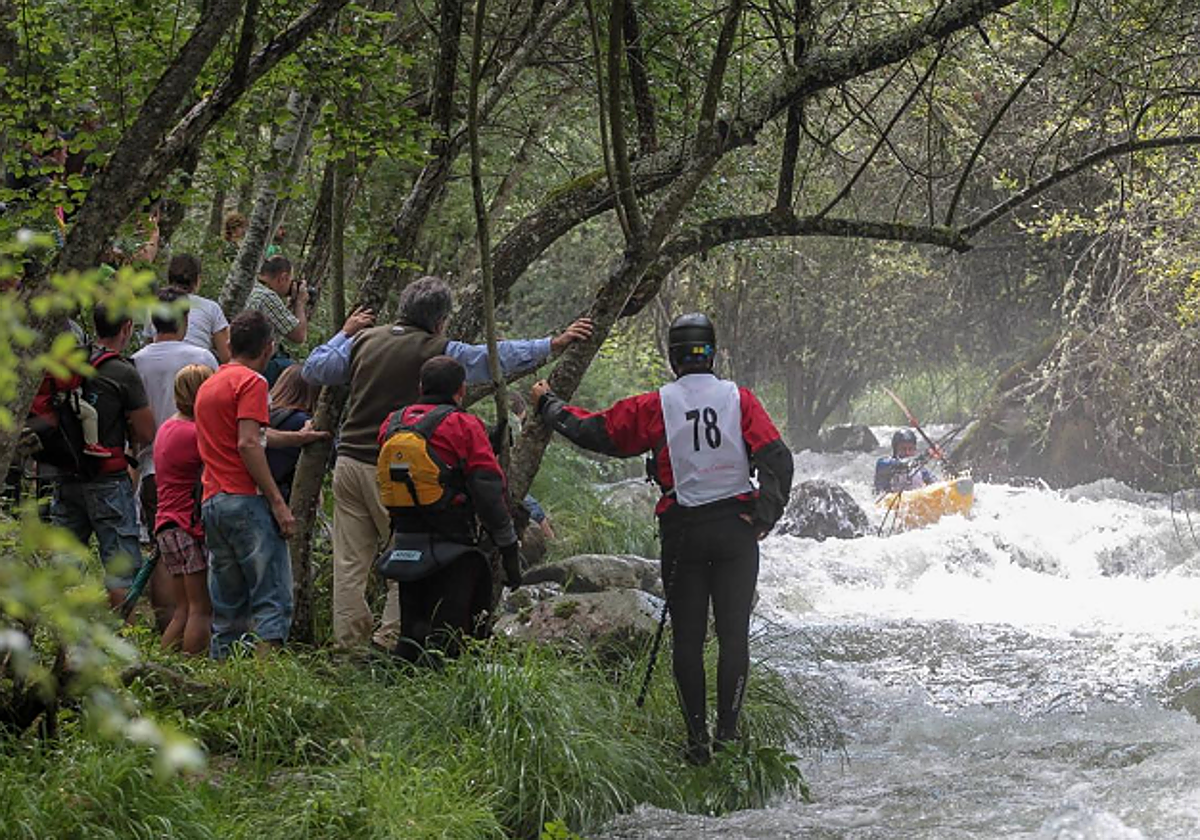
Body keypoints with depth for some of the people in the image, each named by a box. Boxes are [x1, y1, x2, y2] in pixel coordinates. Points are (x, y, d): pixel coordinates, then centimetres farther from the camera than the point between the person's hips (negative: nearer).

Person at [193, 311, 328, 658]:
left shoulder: (208, 385, 21)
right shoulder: (251, 382, -6)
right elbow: (248, 445, -16)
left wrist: (295, 438, 44)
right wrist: (278, 502, -15)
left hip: (211, 502, 8)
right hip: (246, 500, -8)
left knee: (227, 606, 11)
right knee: (273, 600, -10)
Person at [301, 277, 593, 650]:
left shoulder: (365, 340, 7)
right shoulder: (436, 351, -6)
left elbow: (314, 370, 17)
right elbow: (500, 357, -1)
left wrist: (345, 334, 30)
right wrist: (554, 344, 7)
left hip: (349, 462, 5)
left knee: (350, 562, 6)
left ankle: (349, 642, 8)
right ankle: (391, 641, 0)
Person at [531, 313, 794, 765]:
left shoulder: (655, 406, -4)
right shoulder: (739, 399, -3)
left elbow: (592, 431, 4)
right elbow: (777, 459, -11)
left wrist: (547, 404, 19)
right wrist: (764, 516, -5)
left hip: (682, 532, 0)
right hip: (735, 529, 0)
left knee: (688, 637, 7)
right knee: (734, 633, 6)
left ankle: (696, 739, 5)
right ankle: (728, 732, 4)